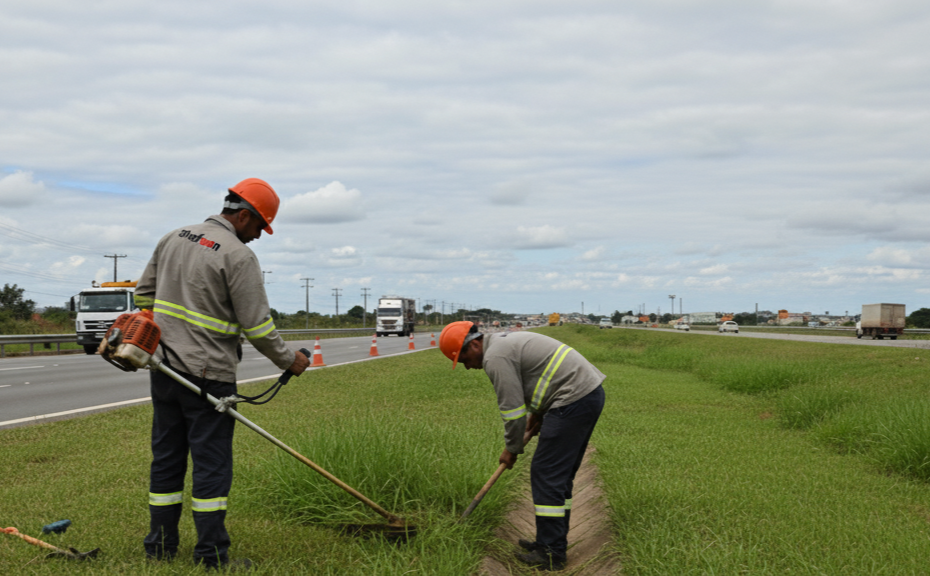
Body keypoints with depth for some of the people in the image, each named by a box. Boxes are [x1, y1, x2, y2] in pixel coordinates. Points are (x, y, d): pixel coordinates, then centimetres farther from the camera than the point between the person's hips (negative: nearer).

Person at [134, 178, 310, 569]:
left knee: (166, 456, 13)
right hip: (208, 375, -7)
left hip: (164, 369, 7)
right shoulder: (238, 256, -12)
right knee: (212, 463, -1)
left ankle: (160, 547, 21)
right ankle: (212, 556, 3)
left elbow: (143, 293, 18)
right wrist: (288, 360, 1)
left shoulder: (173, 239, 11)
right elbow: (257, 326, -13)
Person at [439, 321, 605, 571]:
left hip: (573, 401, -11)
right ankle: (554, 541, 23)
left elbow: (512, 408, -10)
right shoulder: (506, 341, 20)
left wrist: (512, 449, 4)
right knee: (560, 475, 16)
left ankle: (551, 555, -2)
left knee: (546, 475, -5)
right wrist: (536, 414, 21)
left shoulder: (495, 357, -11)